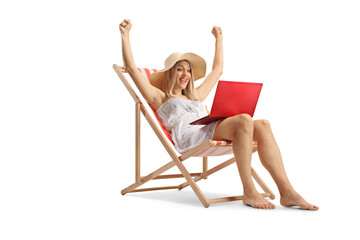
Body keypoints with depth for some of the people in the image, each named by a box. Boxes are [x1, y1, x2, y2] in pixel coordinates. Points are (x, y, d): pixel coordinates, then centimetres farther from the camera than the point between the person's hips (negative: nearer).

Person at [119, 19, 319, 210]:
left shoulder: (196, 96, 39)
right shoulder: (159, 97, 21)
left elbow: (217, 70, 50)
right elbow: (132, 69, 12)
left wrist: (218, 39, 54)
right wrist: (125, 35, 12)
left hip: (211, 132, 7)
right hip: (188, 136, -7)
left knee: (262, 125, -21)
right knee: (244, 120, -30)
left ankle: (287, 192, -30)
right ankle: (249, 192, -32)